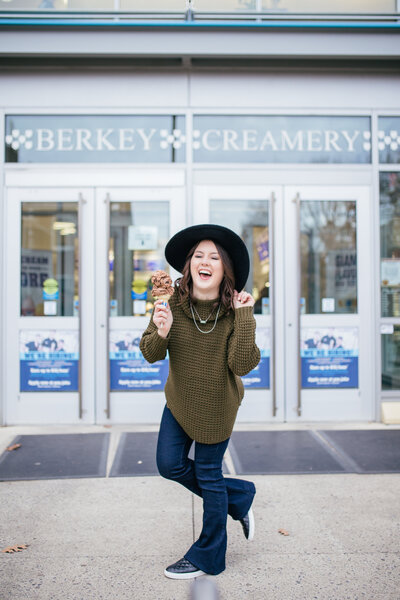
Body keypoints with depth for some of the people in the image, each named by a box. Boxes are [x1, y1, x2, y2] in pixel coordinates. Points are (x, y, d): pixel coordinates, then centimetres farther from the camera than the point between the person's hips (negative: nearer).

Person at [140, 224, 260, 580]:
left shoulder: (236, 310, -21)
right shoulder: (172, 302, -14)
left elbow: (243, 365, -29)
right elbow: (151, 354, -11)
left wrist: (244, 317, -34)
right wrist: (161, 334, -33)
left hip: (217, 406, -4)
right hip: (179, 400, 4)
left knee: (208, 475, 6)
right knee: (169, 465, 9)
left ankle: (208, 558, 28)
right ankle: (239, 497, 32)